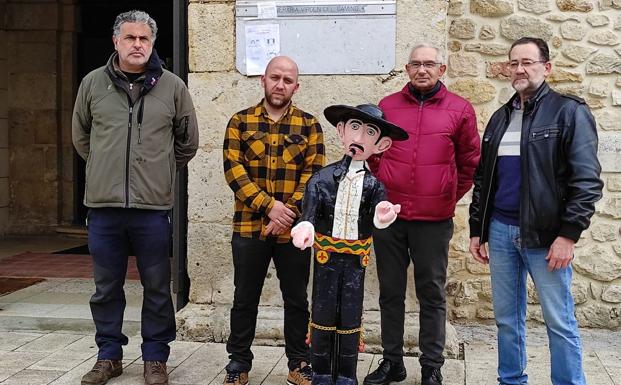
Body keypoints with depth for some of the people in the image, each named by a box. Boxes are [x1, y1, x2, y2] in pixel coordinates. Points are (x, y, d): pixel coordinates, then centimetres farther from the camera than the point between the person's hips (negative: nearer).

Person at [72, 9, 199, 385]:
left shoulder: (172, 86, 1)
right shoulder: (93, 83, 4)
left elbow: (188, 142, 12)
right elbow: (81, 136, 18)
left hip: (153, 206, -1)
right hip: (103, 204, 2)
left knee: (157, 288, 7)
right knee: (106, 288, 12)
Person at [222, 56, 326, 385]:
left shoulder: (309, 125, 5)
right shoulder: (240, 122, 4)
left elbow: (313, 173, -2)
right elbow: (234, 170, -5)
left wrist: (288, 212, -15)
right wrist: (269, 206, -16)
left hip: (294, 229, 0)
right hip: (249, 226, 0)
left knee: (296, 299, 9)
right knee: (245, 298, 10)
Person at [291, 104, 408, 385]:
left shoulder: (373, 184, -3)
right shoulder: (323, 177, -7)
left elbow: (376, 216, -18)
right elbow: (310, 207, -22)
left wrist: (382, 217, -43)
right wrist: (306, 225, -44)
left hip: (356, 258, 1)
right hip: (326, 255, -1)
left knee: (351, 317, 7)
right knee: (323, 315, 8)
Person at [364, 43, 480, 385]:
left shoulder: (460, 110, 1)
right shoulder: (387, 106, 5)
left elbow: (470, 162, 9)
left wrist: (449, 197, 8)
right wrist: (384, 189, 13)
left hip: (434, 219, -2)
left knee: (432, 294, 6)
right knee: (390, 291, 11)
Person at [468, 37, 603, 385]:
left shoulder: (570, 112, -4)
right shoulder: (501, 118, 14)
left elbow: (587, 180, -11)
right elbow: (483, 179, 18)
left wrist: (569, 235, -17)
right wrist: (477, 229, 13)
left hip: (545, 234, -5)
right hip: (500, 231, 6)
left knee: (560, 321, 0)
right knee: (507, 317, 12)